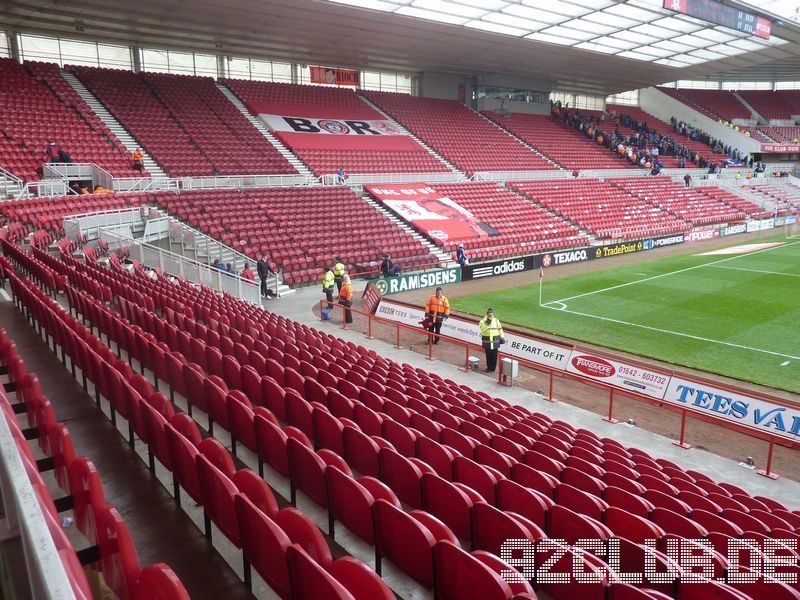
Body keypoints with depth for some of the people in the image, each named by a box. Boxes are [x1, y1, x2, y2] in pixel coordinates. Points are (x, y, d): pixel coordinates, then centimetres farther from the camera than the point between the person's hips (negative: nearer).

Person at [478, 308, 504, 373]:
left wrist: (502, 337, 11)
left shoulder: (496, 321, 2)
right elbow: (483, 329, -20)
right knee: (488, 355, 7)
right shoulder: (483, 321, -4)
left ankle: (492, 368, 14)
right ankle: (488, 367, 23)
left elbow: (500, 329, 12)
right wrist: (486, 321, -27)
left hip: (495, 341, 0)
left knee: (494, 355, 2)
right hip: (486, 341, 0)